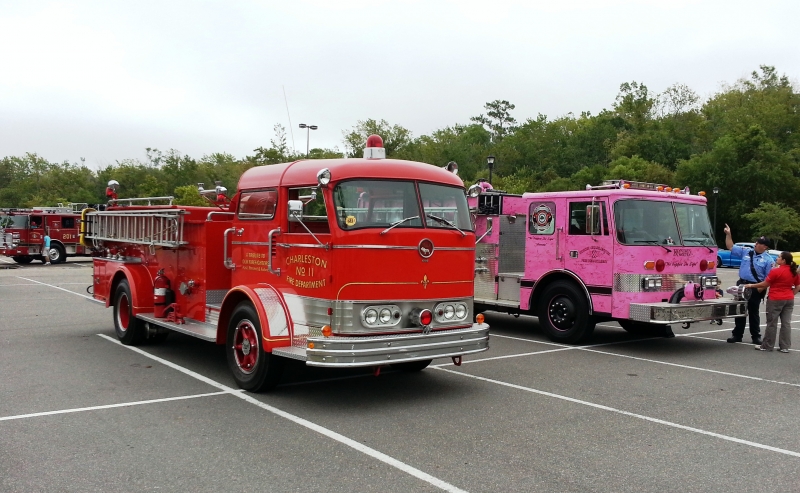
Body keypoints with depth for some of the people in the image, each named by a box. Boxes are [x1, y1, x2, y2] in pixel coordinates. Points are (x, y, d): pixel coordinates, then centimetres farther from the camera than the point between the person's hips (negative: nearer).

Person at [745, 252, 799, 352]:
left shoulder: (775, 271, -15)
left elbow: (765, 284, -8)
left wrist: (751, 285, 3)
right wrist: (790, 295, 16)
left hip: (775, 300, -6)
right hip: (789, 300, 6)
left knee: (772, 323, 1)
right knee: (786, 323, 7)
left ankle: (767, 346, 9)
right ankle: (785, 347, 9)